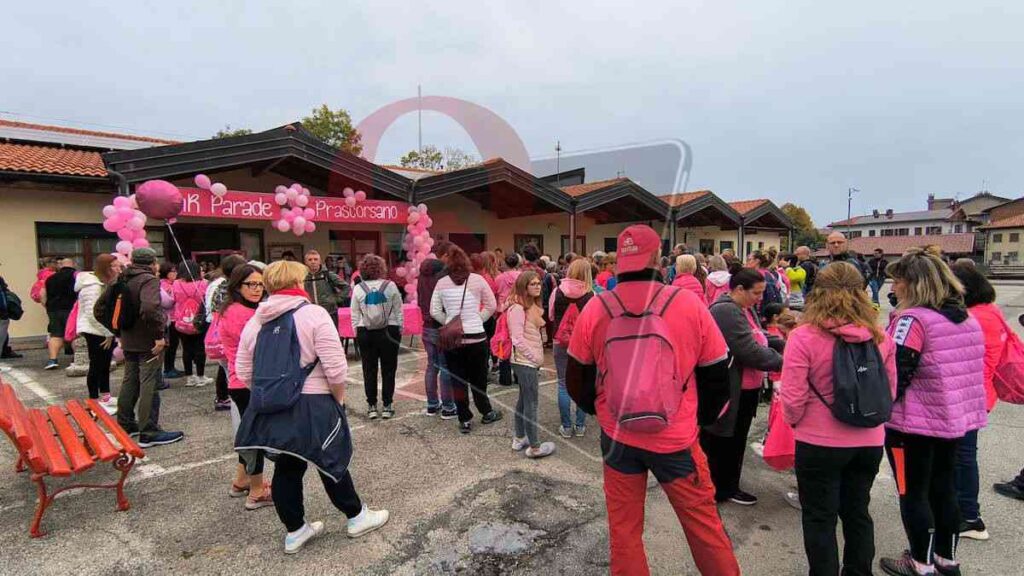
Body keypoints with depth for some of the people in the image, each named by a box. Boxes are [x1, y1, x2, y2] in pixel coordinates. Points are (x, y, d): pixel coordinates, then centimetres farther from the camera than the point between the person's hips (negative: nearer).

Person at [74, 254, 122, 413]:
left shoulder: (106, 284, 13)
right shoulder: (93, 285, -18)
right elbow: (93, 313, -22)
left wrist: (110, 332, 5)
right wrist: (108, 333, -17)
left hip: (105, 331, 10)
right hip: (95, 332, -10)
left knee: (105, 364, 16)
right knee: (96, 366, -2)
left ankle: (105, 398, 26)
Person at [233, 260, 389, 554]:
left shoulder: (254, 322, 6)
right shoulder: (313, 314, -13)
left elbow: (243, 373, 9)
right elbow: (336, 368, -18)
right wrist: (339, 399, -3)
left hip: (270, 409, 6)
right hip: (311, 406, -5)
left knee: (286, 468, 17)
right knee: (332, 463, 12)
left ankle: (295, 531, 31)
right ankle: (356, 517, 29)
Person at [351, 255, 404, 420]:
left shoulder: (358, 289, -3)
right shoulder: (390, 286, -6)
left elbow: (355, 315, -1)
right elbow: (398, 312, -2)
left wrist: (356, 332, 9)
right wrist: (399, 330, 7)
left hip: (365, 333, 1)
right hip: (389, 332, -1)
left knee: (369, 370, 10)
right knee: (388, 369, 7)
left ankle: (371, 406, 15)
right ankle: (387, 405, 10)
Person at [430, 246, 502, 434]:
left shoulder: (441, 283, -3)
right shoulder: (477, 280, -6)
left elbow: (434, 312, -1)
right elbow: (491, 306, -1)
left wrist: (448, 323, 11)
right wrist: (478, 320, 9)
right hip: (476, 337, 0)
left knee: (458, 380, 11)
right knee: (478, 378, 16)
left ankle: (465, 420, 17)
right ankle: (486, 412, 32)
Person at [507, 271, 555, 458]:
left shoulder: (533, 306, 12)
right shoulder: (517, 308, -17)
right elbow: (518, 339, -20)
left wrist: (538, 357, 9)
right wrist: (535, 357, -14)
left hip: (532, 361, 9)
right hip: (525, 362, -9)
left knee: (524, 400, 17)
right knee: (531, 403, -3)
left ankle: (519, 439, 29)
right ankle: (534, 447, 5)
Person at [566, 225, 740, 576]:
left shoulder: (595, 309, -9)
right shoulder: (689, 305, -11)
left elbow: (576, 379, 1)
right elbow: (717, 375, -1)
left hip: (617, 437, 1)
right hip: (676, 438, -1)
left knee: (623, 528, 17)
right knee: (703, 523, 18)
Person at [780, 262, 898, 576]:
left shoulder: (804, 336, -19)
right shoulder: (881, 337, -3)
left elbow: (792, 397, -17)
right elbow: (890, 391, 7)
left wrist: (794, 420, 5)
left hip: (819, 443, -5)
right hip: (869, 442, 5)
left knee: (819, 519, 12)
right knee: (858, 514, 23)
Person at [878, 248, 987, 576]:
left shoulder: (913, 319, -18)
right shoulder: (967, 319, 8)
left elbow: (895, 375, -21)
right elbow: (972, 370, 17)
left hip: (914, 424, -8)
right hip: (956, 419, 8)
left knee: (913, 493, 7)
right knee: (944, 488, 19)